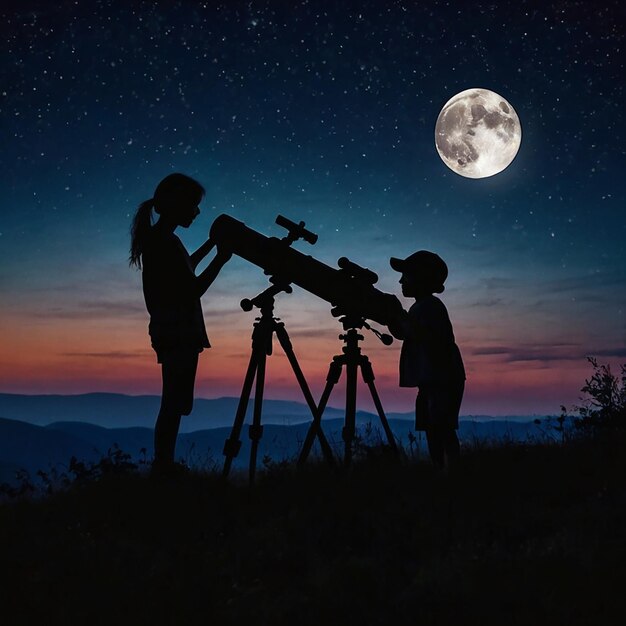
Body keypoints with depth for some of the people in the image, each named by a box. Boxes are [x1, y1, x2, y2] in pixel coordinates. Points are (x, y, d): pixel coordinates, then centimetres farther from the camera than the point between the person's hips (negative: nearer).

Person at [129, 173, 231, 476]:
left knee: (175, 403, 12)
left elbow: (183, 271, 29)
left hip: (175, 332, 10)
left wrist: (210, 244, 27)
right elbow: (193, 289, -17)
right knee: (175, 403, -8)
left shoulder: (158, 238, 13)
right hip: (178, 334, -10)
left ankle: (164, 467, 16)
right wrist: (221, 259, -12)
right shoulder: (164, 242, -16)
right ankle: (164, 466, -4)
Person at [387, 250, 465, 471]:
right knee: (432, 428, 8)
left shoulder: (430, 306, -11)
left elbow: (423, 337, -25)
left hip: (443, 378, -10)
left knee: (442, 428, -14)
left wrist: (400, 316, -16)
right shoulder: (421, 307, 19)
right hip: (430, 379, 10)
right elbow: (401, 333, 24)